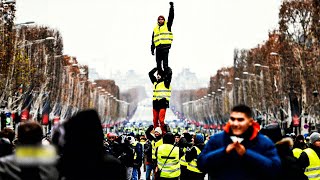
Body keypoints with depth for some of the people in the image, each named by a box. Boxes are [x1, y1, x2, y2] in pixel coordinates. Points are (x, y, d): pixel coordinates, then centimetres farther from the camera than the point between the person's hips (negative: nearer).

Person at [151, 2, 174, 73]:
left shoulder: (167, 25, 10)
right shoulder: (155, 28, 21)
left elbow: (171, 17, -1)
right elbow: (153, 40, 22)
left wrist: (171, 7, -6)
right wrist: (152, 48, 17)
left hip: (166, 46, -4)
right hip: (158, 47, 4)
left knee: (165, 61, -10)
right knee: (158, 62, 3)